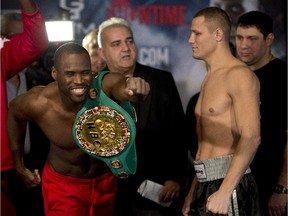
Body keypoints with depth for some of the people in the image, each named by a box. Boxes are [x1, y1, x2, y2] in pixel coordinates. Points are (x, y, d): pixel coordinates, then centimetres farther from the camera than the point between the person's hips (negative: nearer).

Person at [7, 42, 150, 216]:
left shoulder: (103, 86, -32)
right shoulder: (39, 103, -27)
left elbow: (121, 85, -55)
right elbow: (14, 112, -4)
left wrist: (133, 86, -79)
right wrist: (19, 165, 2)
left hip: (105, 181, 2)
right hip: (62, 184, -2)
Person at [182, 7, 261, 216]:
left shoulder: (239, 74, -10)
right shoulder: (209, 79, 18)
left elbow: (251, 137, -21)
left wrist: (224, 191, -28)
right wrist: (194, 190, 18)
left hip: (230, 185, -8)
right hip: (206, 185, 8)